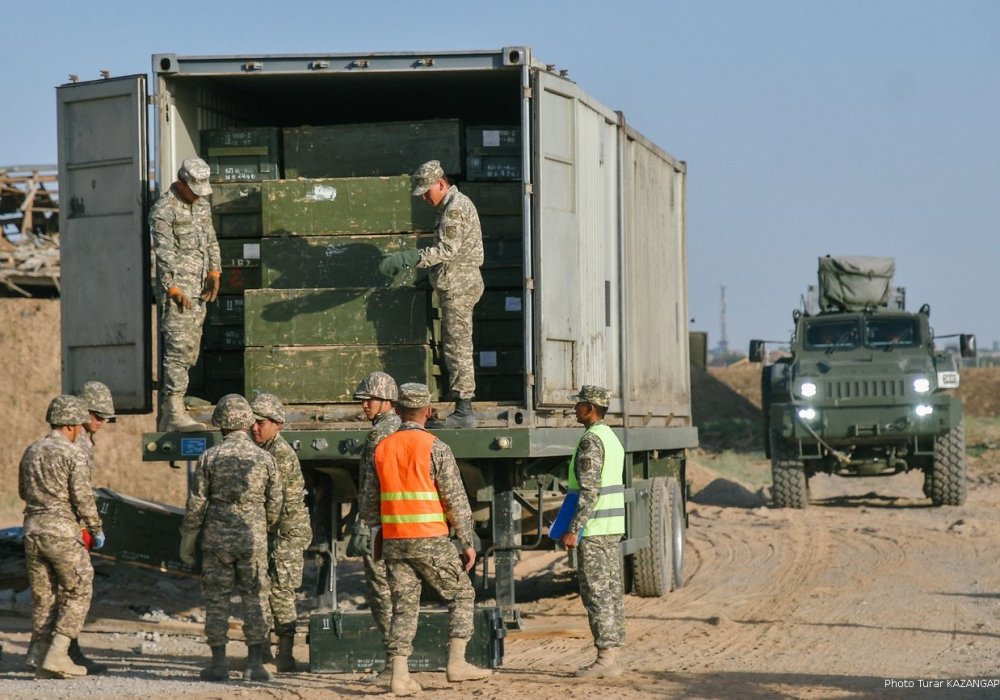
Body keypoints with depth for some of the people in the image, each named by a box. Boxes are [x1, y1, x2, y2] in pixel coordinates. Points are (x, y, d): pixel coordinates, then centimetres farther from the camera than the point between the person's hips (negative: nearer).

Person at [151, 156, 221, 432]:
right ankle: (174, 412, -16)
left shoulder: (202, 204, 16)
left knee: (190, 350, 8)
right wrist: (173, 288, -17)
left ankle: (166, 414, 13)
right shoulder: (164, 210, -10)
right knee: (178, 347, -13)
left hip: (198, 289, 9)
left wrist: (214, 271, 10)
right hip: (176, 288, -9)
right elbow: (164, 252, -14)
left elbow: (210, 240, 23)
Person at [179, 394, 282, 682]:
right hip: (253, 539, 1)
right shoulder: (265, 458, 0)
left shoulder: (209, 458, -5)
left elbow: (196, 504, -4)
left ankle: (218, 663, 5)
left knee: (216, 600, 6)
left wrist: (187, 540, 6)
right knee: (255, 599, 6)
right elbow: (274, 504, 6)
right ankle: (255, 664, 2)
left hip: (216, 539, -1)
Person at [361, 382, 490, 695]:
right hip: (430, 539, -5)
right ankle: (457, 663, 3)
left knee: (403, 605, 8)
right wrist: (468, 542, -4)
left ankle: (400, 675, 1)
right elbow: (456, 499, -9)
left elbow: (372, 500, 13)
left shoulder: (382, 448, 7)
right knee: (461, 593, 11)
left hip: (393, 540, 5)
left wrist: (375, 531, 27)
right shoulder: (435, 448, -8)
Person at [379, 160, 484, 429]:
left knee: (457, 347, -9)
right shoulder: (452, 205, 18)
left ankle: (463, 411, -9)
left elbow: (448, 249, -24)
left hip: (458, 286, -11)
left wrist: (409, 258, -27)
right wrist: (407, 261, 20)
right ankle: (462, 409, 13)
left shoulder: (455, 207, -15)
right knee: (457, 347, 11)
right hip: (457, 285, 11)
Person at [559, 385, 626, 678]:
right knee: (612, 591, 8)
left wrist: (573, 530, -20)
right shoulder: (612, 438, 16)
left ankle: (605, 658, -10)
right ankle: (612, 657, 10)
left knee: (596, 593, -8)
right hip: (613, 527, 10)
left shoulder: (591, 441, -15)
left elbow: (589, 491, -21)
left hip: (594, 529, -10)